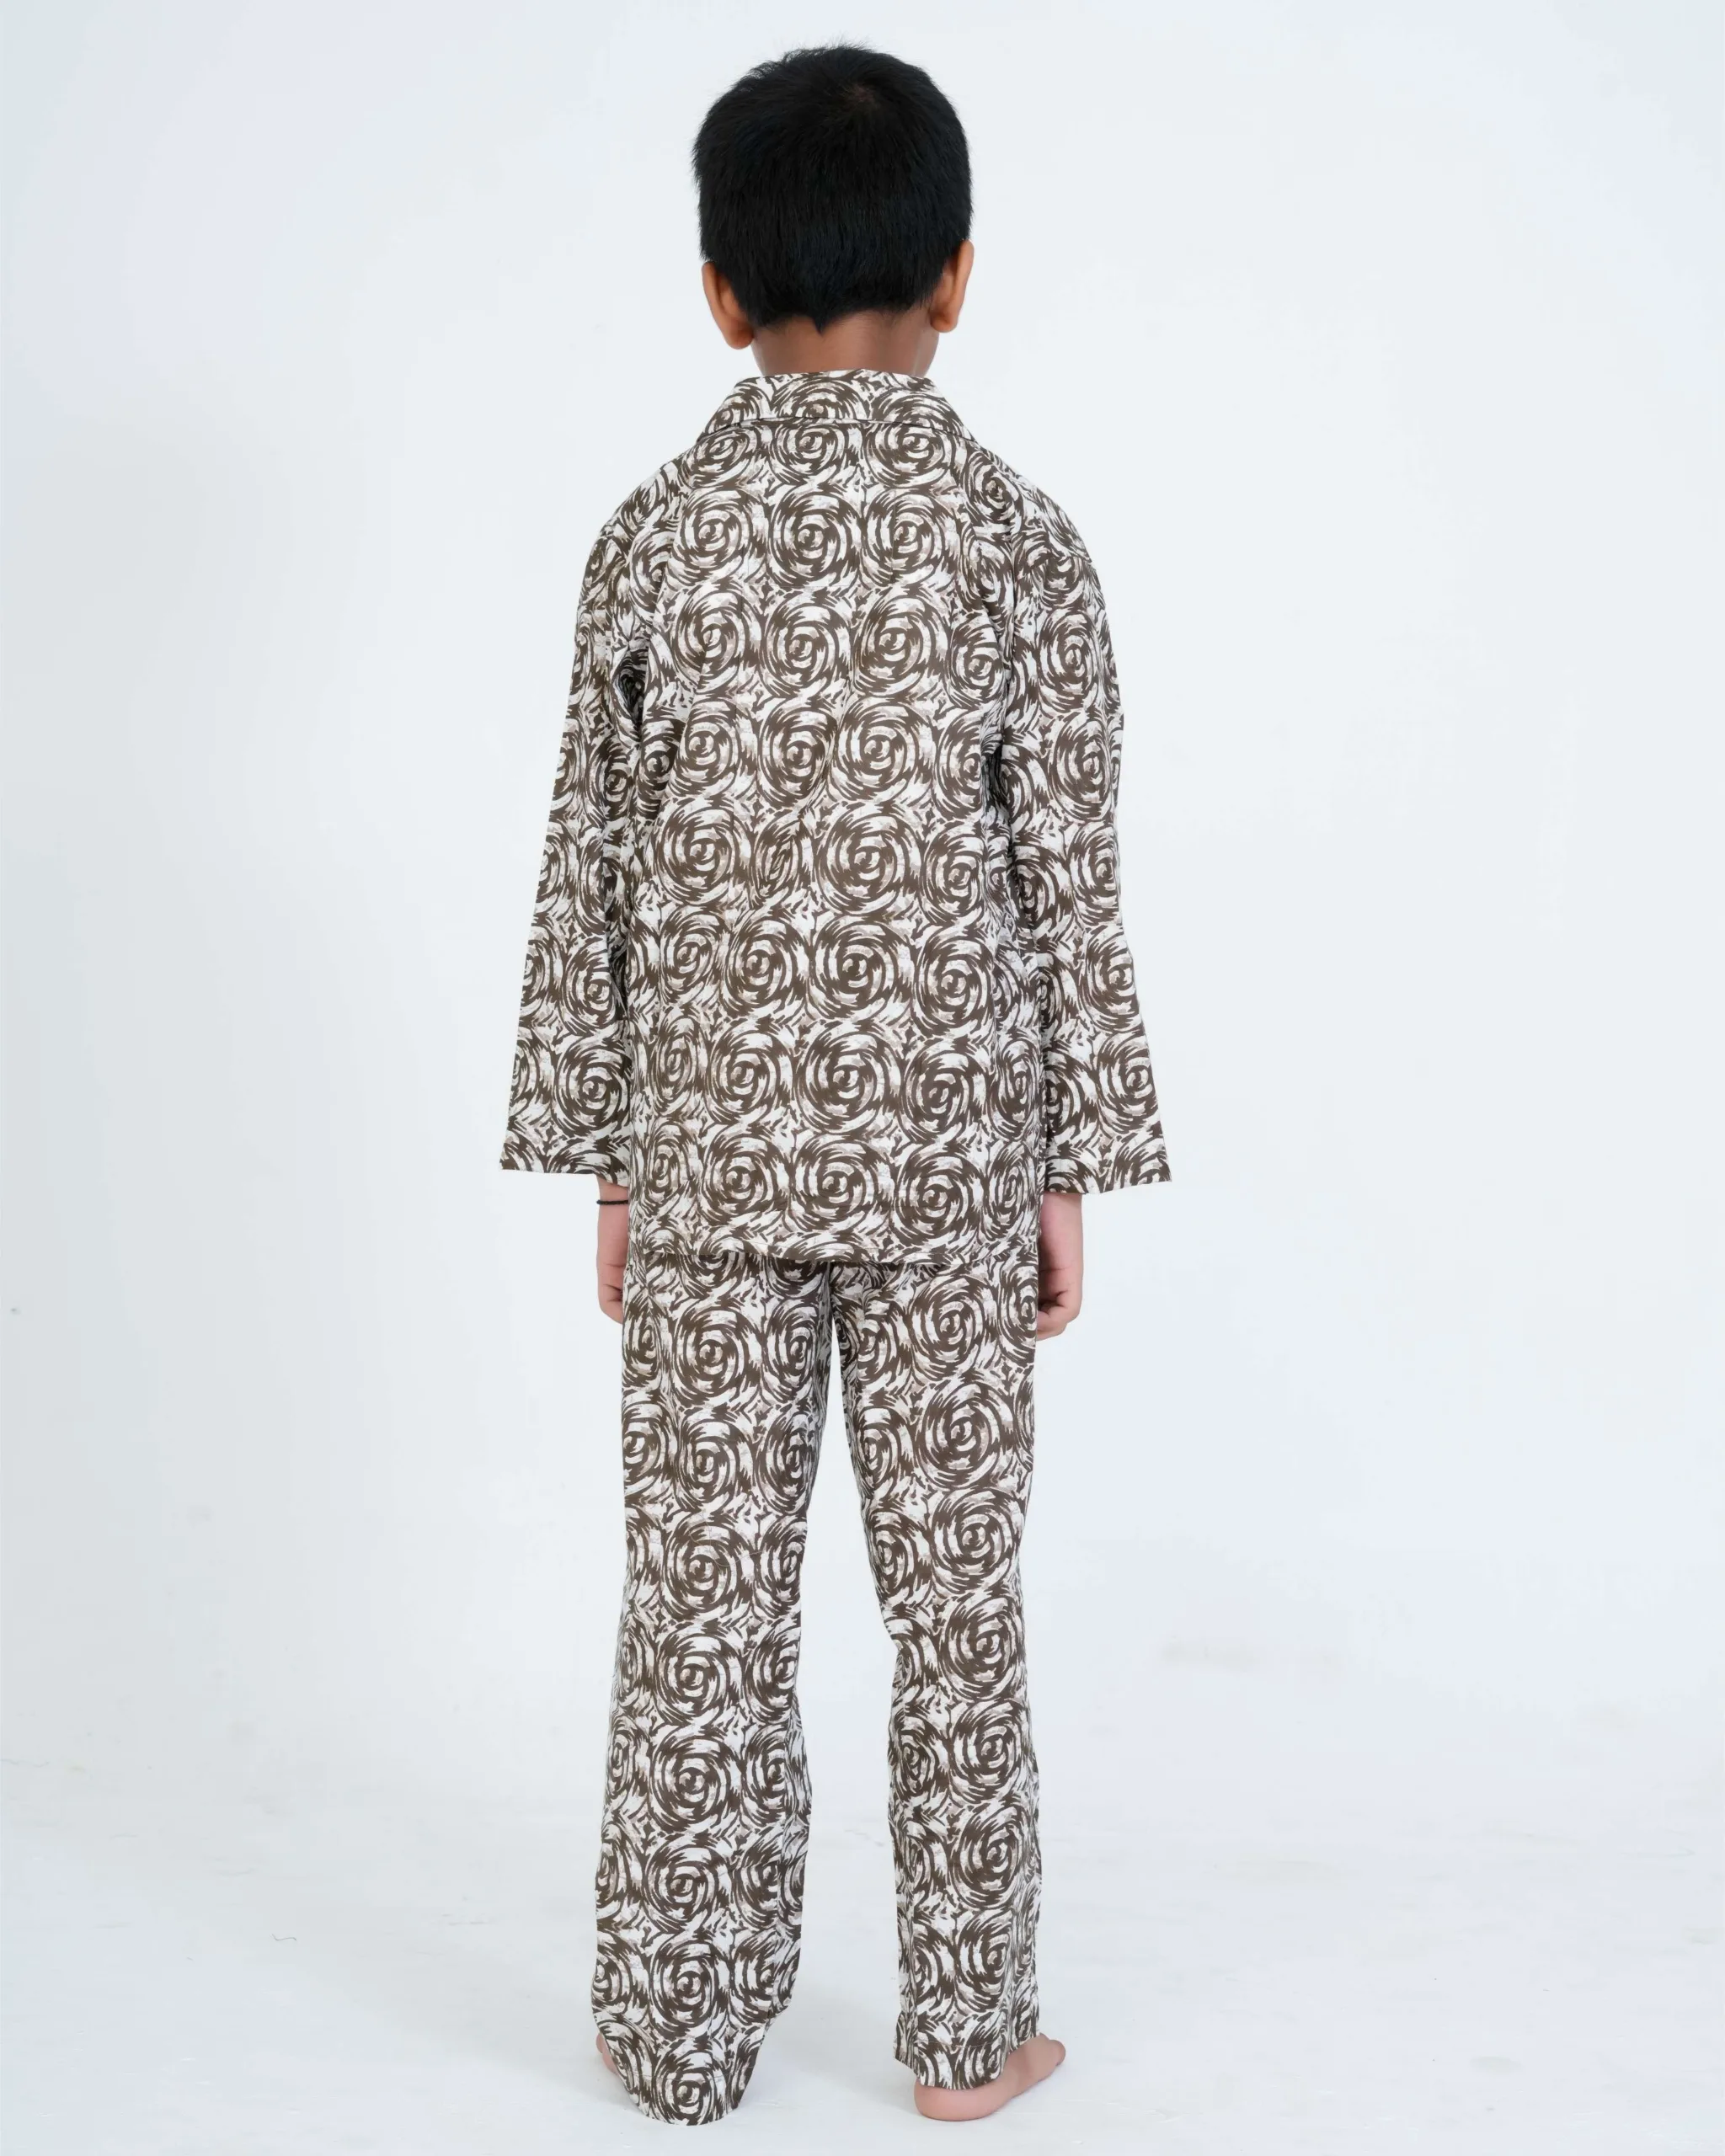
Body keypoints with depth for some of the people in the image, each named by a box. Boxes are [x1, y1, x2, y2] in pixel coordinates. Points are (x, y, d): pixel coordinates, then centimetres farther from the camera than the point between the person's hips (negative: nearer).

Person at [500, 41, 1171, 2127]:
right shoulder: (1019, 543, -4)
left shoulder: (651, 540, -1)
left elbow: (593, 874, 1)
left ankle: (680, 2028, 20)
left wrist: (608, 1161, 9)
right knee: (952, 1596, 9)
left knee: (702, 1596, 9)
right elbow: (1066, 884, -4)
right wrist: (1070, 1168, 3)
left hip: (707, 1151, 1)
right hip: (944, 1151, -1)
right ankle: (966, 2029, 21)